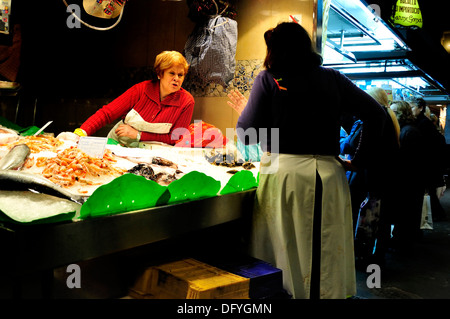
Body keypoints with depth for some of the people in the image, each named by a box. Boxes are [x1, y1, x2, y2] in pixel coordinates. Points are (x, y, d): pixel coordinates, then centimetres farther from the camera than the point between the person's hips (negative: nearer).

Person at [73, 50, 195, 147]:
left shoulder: (186, 101, -9)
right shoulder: (141, 89, -9)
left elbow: (175, 138, -9)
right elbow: (106, 113, -9)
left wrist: (138, 134, -16)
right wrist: (81, 132, -26)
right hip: (117, 144, 1)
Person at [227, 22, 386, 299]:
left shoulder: (268, 79, 2)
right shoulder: (332, 79, 10)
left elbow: (248, 136, -2)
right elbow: (376, 113, 7)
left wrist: (243, 109, 17)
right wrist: (363, 159, 11)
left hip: (282, 171, -2)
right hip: (327, 173, 3)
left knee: (281, 251, 8)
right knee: (325, 255, 10)